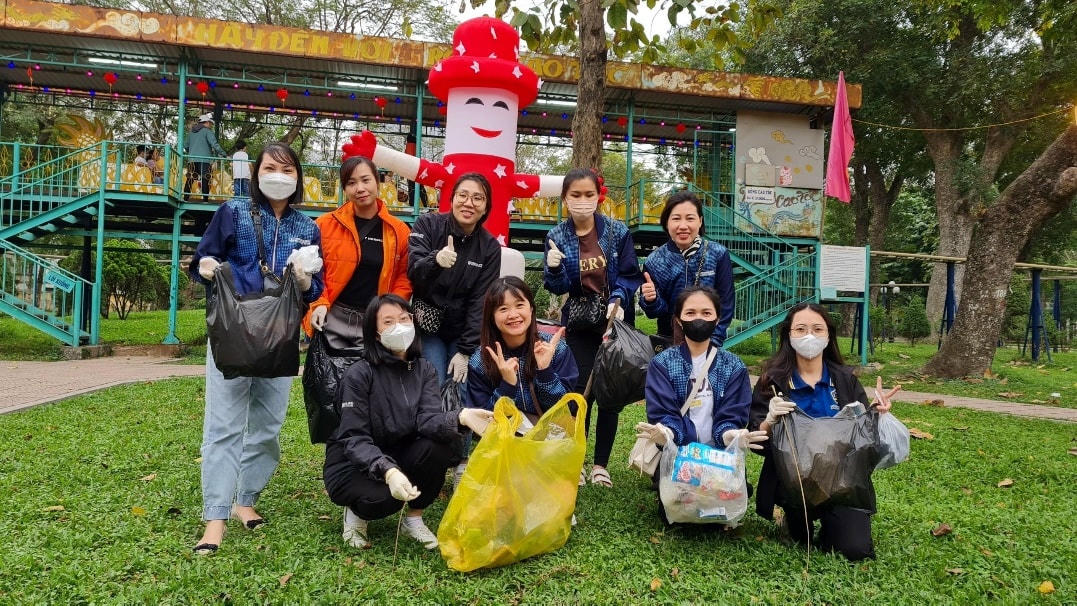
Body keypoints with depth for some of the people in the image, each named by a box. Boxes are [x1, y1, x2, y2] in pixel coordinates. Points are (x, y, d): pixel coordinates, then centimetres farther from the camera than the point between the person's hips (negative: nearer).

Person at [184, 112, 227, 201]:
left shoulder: (191, 132, 18)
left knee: (190, 180, 8)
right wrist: (225, 155, -12)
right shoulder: (207, 131, -2)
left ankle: (186, 199, 7)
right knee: (205, 180, -5)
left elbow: (185, 146, 21)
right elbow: (214, 145, -13)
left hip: (192, 160, 6)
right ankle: (205, 200, -9)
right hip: (204, 160, -6)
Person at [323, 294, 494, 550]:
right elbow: (354, 439, -22)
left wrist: (460, 418, -44)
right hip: (353, 464, -4)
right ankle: (356, 512, 3)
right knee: (384, 496, -35)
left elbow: (427, 419, -21)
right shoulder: (359, 374, -17)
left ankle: (414, 518, -2)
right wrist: (388, 471, -42)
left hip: (398, 457, 4)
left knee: (438, 446, -26)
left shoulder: (424, 369, -4)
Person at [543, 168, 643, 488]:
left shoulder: (618, 232, -4)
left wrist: (618, 299, -21)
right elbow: (558, 287, -4)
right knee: (582, 388, -5)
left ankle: (601, 464, 17)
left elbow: (630, 276, -3)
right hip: (579, 324, 0)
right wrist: (553, 268, -25)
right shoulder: (557, 236, -2)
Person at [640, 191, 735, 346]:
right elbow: (655, 312, -4)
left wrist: (712, 342, -12)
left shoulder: (718, 255, -10)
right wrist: (651, 301, -24)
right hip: (668, 343, 1)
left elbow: (725, 305, -6)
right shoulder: (654, 261, -8)